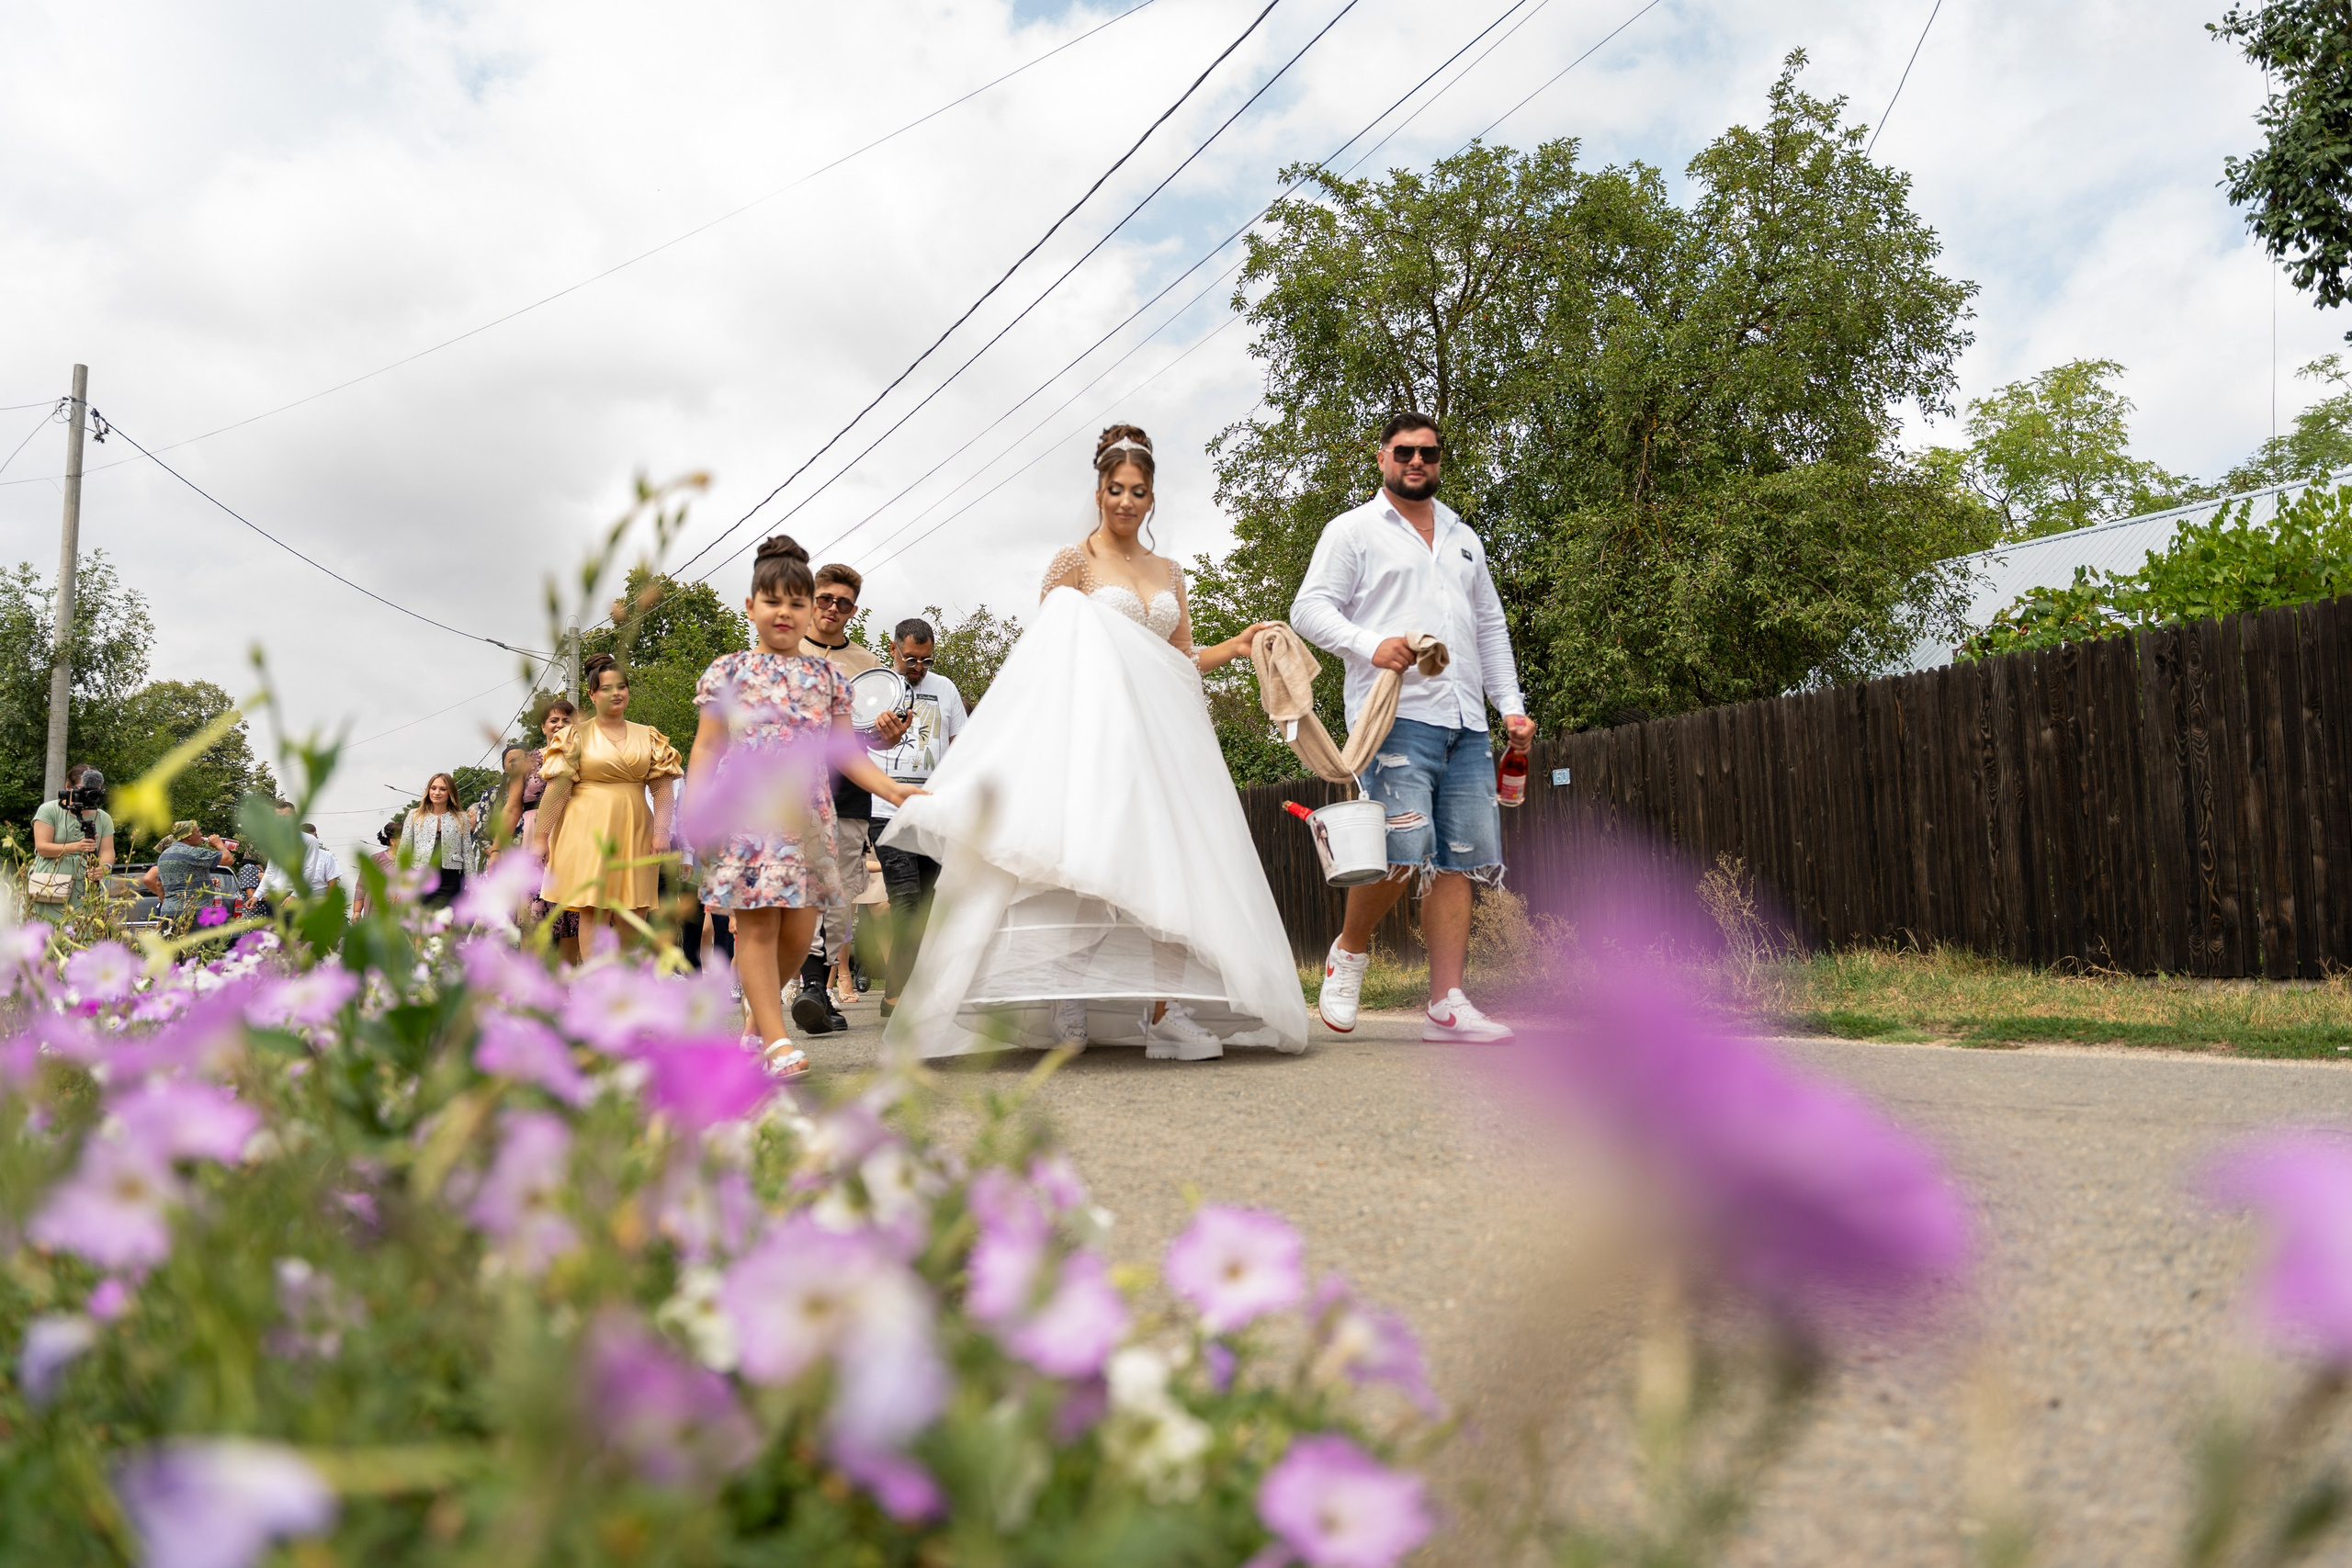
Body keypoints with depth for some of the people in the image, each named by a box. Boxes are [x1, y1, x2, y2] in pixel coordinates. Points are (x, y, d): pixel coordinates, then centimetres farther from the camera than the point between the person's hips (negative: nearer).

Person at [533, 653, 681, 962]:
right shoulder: (577, 736, 5)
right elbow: (557, 790, -1)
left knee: (633, 918, 0)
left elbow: (663, 788, 6)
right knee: (593, 913, -10)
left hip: (635, 833, 3)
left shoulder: (648, 737, 13)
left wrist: (662, 831, -7)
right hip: (589, 832, -3)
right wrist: (541, 837, -6)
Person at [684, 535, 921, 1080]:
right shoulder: (729, 671, 6)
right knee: (758, 925, -7)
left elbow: (843, 750, 14)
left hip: (807, 812, 3)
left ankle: (759, 1006, 29)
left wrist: (891, 788, 3)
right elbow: (707, 746, 4)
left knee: (798, 932, 2)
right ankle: (776, 1041, -3)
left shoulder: (827, 676, 14)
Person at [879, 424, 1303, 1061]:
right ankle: (1068, 1002, -7)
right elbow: (1047, 653, 0)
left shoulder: (1168, 571, 19)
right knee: (1093, 852, -13)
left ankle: (1164, 1011, -10)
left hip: (1164, 733, 5)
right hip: (1097, 728, -5)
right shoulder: (1075, 562, 5)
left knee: (1168, 860, -7)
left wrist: (1236, 646, 5)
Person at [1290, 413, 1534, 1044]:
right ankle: (1349, 951, 9)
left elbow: (1491, 627, 27)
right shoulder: (1352, 529, 9)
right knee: (1403, 852, -18)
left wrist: (1510, 704, 16)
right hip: (1397, 713, -5)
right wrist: (1370, 645, -18)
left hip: (1466, 722, 6)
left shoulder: (1463, 539, 25)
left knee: (1458, 860, -1)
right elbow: (1309, 609, -1)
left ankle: (1446, 1006, 0)